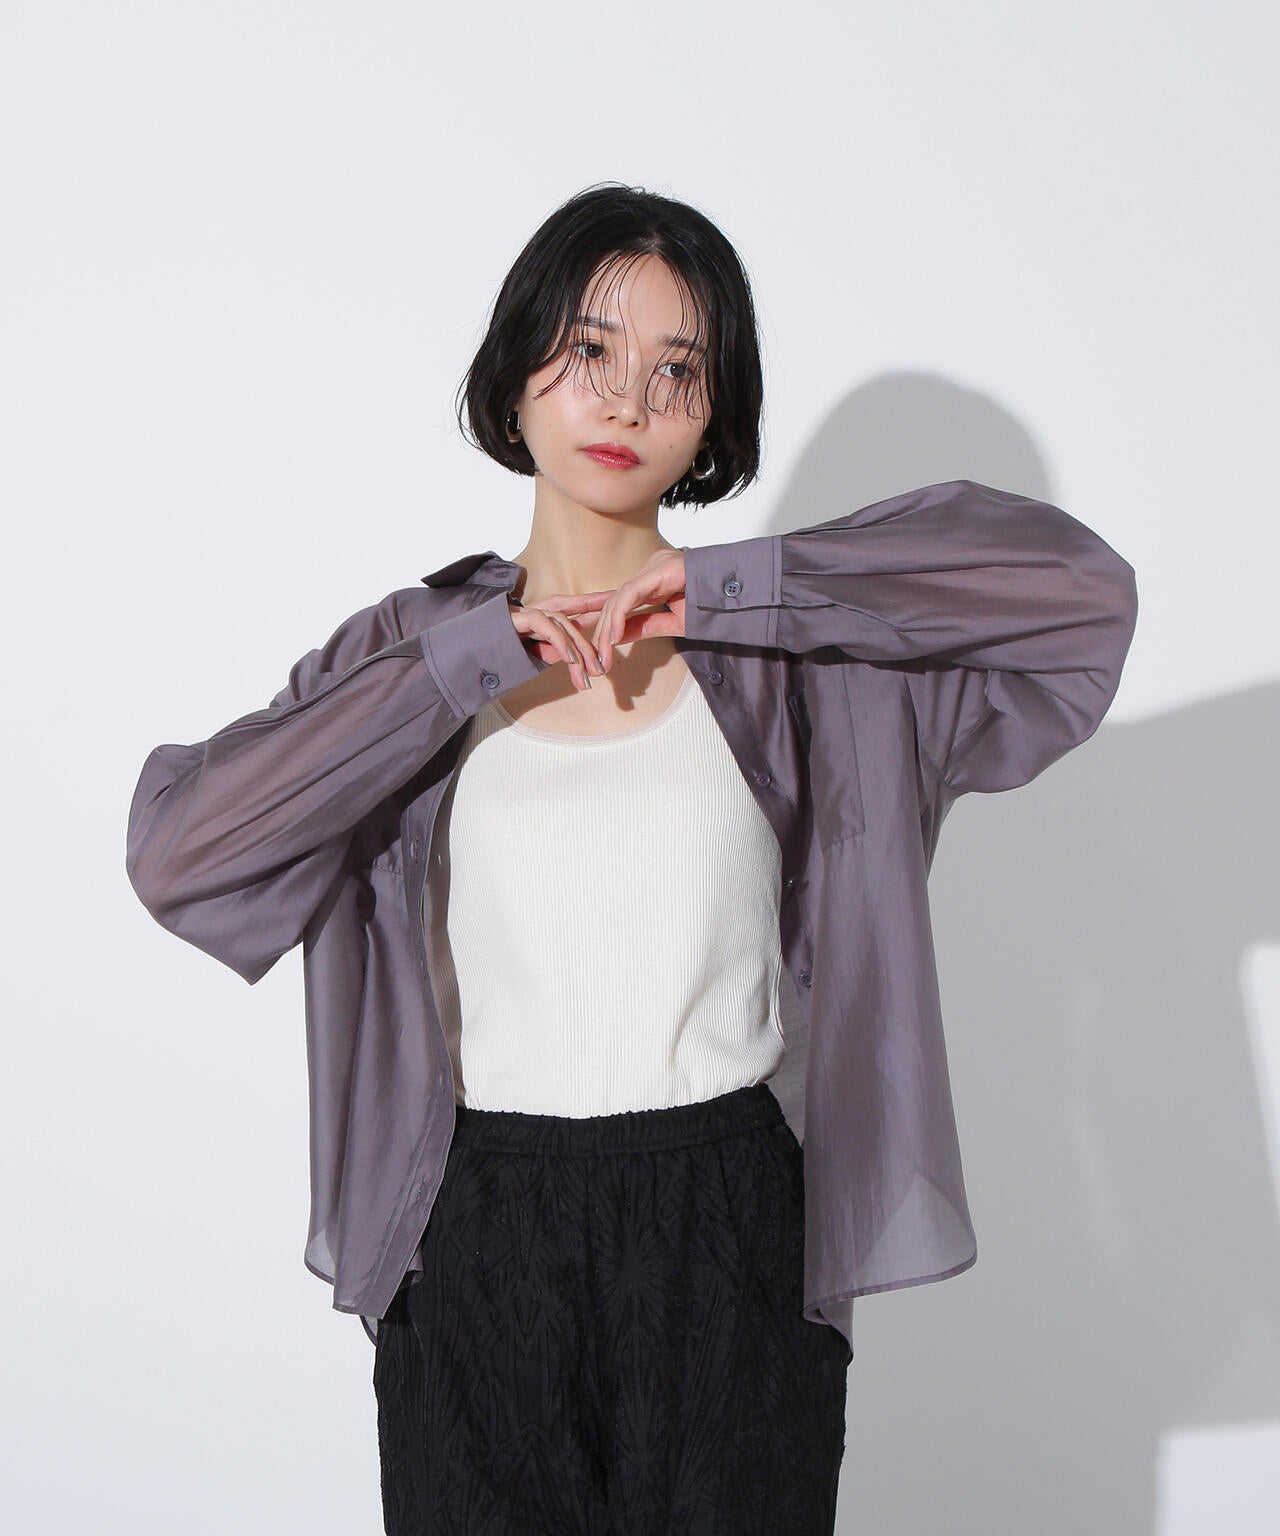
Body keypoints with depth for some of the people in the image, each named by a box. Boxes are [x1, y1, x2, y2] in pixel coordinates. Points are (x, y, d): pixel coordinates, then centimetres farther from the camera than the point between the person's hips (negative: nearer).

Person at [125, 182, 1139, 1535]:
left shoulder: (788, 657, 0)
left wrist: (724, 592, -14)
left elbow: (1082, 582, -14)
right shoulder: (416, 647, 2)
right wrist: (473, 659, -15)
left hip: (731, 1238, 0)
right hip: (478, 1245, 1)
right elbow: (175, 850, -13)